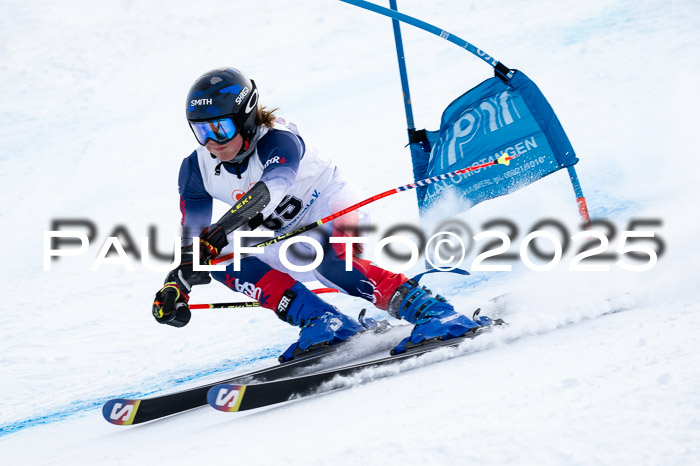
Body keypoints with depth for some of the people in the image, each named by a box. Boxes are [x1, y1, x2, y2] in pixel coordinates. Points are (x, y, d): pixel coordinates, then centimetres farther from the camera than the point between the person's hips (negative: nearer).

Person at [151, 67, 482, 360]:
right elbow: (193, 236, -5)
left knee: (328, 260, -38)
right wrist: (176, 287, -21)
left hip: (330, 209, -7)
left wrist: (220, 231, -64)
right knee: (225, 262, -18)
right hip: (287, 239, 7)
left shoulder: (278, 142, -29)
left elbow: (271, 188, -50)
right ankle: (325, 323, -22)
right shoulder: (197, 170, -11)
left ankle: (431, 312, -38)